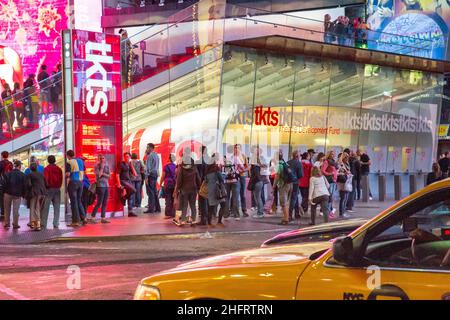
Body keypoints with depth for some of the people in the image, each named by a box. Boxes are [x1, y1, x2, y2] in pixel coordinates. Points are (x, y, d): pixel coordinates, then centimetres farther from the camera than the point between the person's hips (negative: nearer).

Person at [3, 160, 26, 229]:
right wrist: (23, 194, 7)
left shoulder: (8, 174, -2)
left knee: (7, 210, 12)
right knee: (15, 210, 3)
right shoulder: (22, 175, -6)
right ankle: (15, 224, 6)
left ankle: (7, 223, 14)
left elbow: (5, 184, -1)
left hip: (8, 193, 1)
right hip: (17, 194, -1)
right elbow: (24, 186, -3)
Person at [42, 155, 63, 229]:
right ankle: (56, 224, 3)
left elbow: (45, 179, -11)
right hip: (57, 189, 4)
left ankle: (43, 224, -3)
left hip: (49, 189, -4)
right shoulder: (59, 169, 6)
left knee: (46, 207, -1)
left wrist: (46, 186, 2)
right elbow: (61, 179, 7)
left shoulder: (47, 168, -7)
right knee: (56, 207, 6)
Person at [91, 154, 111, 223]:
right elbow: (99, 175, -16)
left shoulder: (107, 166, 12)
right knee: (99, 203, -9)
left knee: (105, 203, 5)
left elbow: (109, 176, 7)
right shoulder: (97, 166, -3)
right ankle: (92, 217, -5)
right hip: (100, 186, -6)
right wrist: (102, 167, -11)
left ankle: (103, 218, 8)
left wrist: (103, 174, -8)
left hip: (106, 185, 6)